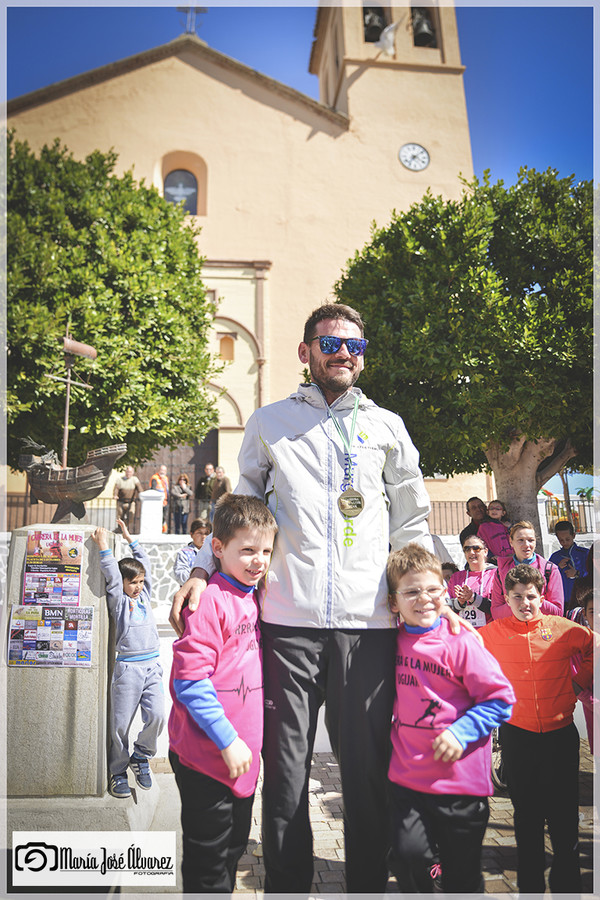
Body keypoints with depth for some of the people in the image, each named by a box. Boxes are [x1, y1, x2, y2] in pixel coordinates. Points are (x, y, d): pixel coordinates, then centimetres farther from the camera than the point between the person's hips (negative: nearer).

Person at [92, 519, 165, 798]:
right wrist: (103, 546, -7)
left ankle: (141, 756, 17)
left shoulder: (145, 595, 15)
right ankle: (117, 772, 20)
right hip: (127, 667, -4)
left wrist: (129, 538, 21)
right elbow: (112, 575, -8)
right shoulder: (118, 601, 3)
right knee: (120, 724, 3)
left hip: (152, 665, 4)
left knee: (156, 716, -8)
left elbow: (144, 562, 17)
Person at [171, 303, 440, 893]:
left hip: (369, 623, 1)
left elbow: (411, 523, 16)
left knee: (368, 770, 9)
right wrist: (202, 569, 0)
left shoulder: (387, 426, 13)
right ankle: (286, 887, 27)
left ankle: (369, 885, 29)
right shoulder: (269, 422, 11)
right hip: (289, 620, 0)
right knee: (285, 770, 7)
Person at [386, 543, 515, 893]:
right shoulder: (394, 641, 1)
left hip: (459, 778, -3)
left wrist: (462, 732, -17)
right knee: (408, 857, -2)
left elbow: (501, 698, -10)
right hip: (407, 775, 3)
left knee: (462, 875, 11)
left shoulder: (460, 643, -14)